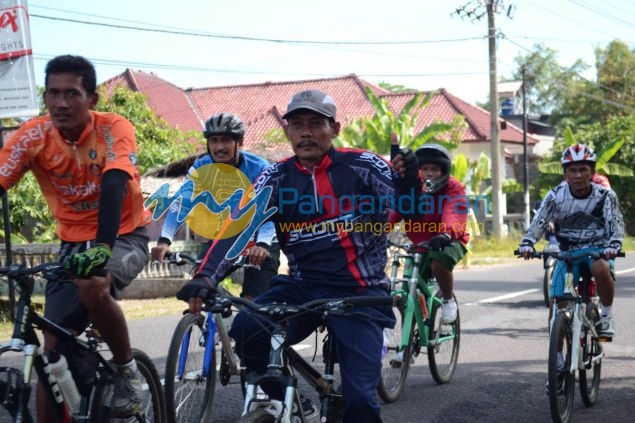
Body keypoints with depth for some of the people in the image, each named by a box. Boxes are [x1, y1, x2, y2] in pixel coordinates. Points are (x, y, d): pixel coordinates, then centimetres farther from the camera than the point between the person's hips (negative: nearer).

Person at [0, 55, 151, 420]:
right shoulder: (34, 135, -12)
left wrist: (102, 247, -48)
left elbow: (114, 185, -33)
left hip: (124, 237, -3)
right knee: (54, 350, -4)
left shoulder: (114, 129, -19)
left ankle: (126, 367, -9)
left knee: (92, 287, -34)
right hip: (74, 242, 3)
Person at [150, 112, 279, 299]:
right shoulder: (201, 167, -12)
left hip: (258, 242, -3)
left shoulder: (259, 168, -22)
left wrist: (262, 245, -51)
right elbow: (180, 204, -19)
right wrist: (164, 240, -35)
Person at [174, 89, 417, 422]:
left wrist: (408, 181, -33)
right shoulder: (276, 178, 2)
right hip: (303, 287, 2)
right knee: (246, 329, -26)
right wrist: (206, 278, -26)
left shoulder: (363, 166, -4)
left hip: (359, 293, -2)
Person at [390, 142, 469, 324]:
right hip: (420, 244, 4)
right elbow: (393, 212, -20)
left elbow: (454, 215, -36)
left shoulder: (453, 189, -16)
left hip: (449, 242, -4)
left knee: (439, 262, -37)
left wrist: (446, 234, -58)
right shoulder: (412, 186, -7)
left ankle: (449, 301, -10)